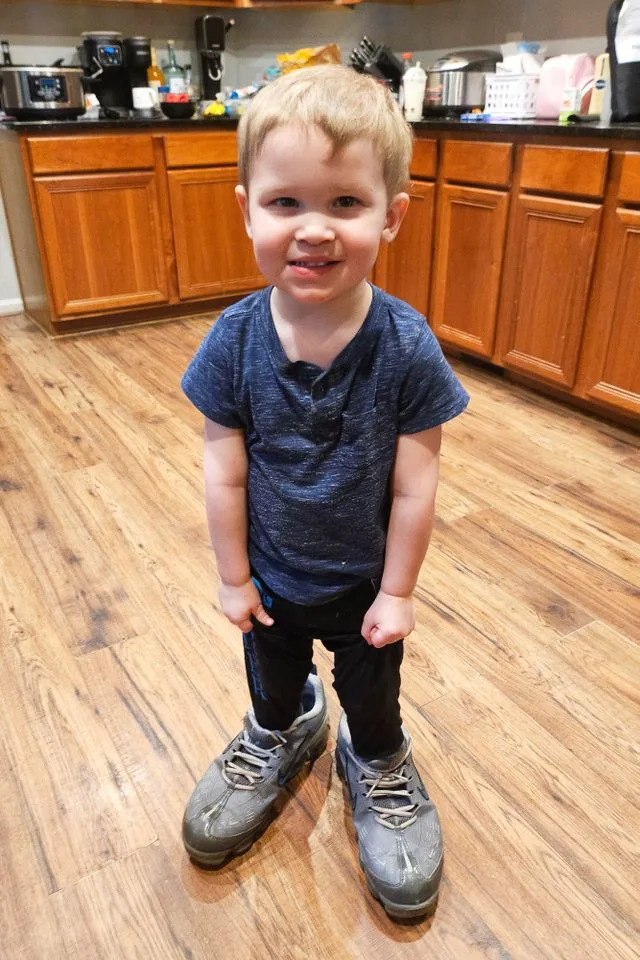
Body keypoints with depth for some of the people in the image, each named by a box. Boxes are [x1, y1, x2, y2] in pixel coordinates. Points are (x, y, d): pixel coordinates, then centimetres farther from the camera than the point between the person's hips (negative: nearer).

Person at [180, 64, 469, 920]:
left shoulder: (408, 349, -25)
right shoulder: (234, 342, -21)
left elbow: (414, 485, -18)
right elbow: (226, 473, -13)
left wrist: (397, 591, -11)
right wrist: (234, 577, -6)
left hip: (364, 582, -2)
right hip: (271, 576, 2)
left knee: (371, 692, 24)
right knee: (272, 679, 30)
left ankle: (377, 765, 56)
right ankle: (282, 735, 63)